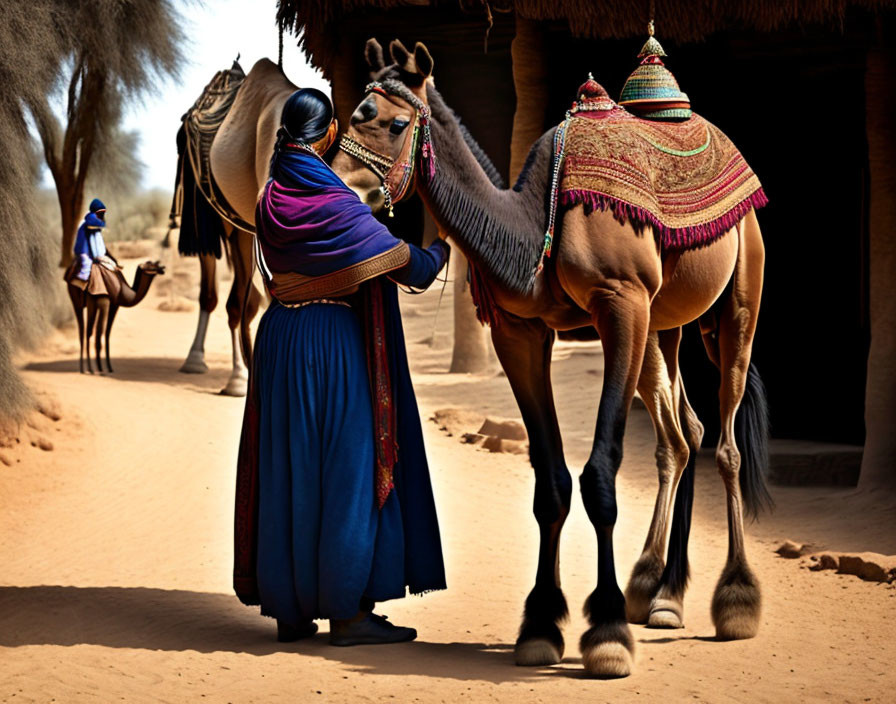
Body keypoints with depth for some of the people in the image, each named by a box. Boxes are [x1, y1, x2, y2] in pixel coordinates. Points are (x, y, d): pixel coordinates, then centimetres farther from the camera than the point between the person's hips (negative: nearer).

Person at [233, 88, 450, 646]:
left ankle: (289, 607, 14)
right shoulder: (334, 202, -15)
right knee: (346, 465, -1)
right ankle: (348, 610, -1)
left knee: (287, 466, 10)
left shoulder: (271, 199, 3)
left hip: (281, 341, 6)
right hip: (336, 343, -6)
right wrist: (441, 250, 10)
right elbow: (404, 264, -11)